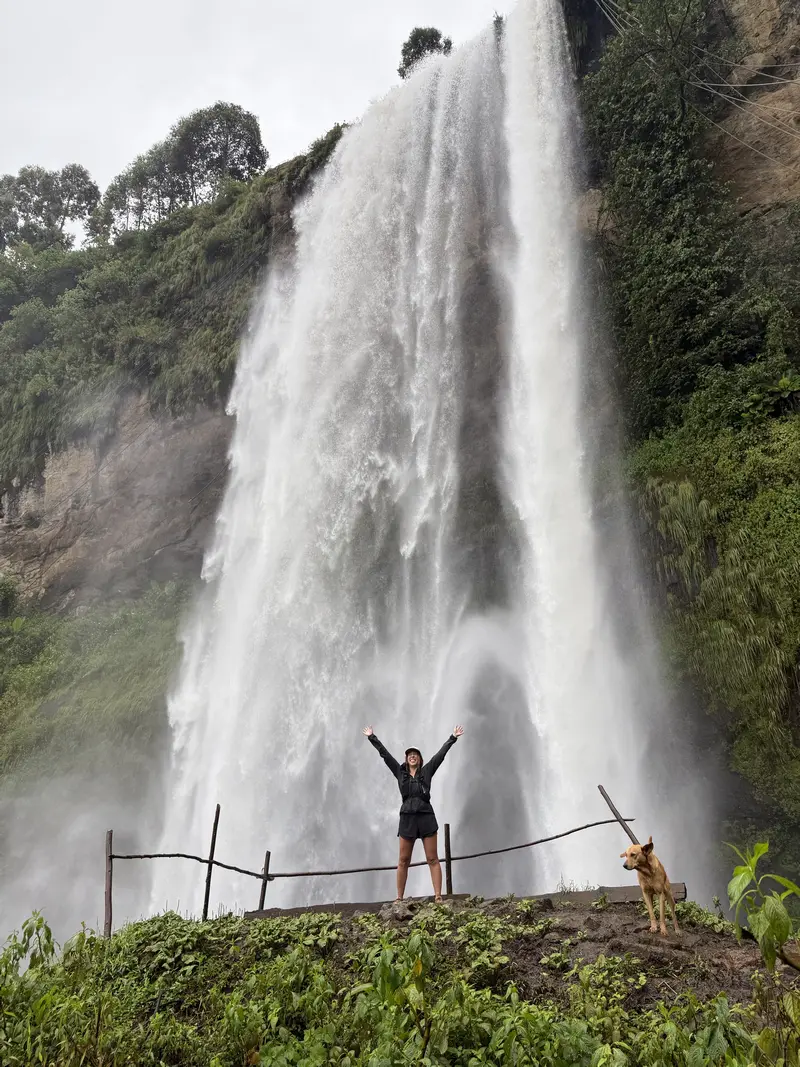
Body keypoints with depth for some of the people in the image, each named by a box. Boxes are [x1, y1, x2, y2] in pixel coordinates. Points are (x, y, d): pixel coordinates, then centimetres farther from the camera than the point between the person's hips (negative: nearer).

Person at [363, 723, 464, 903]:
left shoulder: (426, 771, 6)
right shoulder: (400, 772, 9)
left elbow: (441, 754, 4)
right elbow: (385, 754, 11)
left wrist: (453, 738, 2)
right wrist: (372, 738, 13)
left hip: (426, 817, -1)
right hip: (407, 818, 2)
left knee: (433, 859, -1)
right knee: (403, 861, 5)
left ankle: (438, 897, -3)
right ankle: (399, 899, 11)